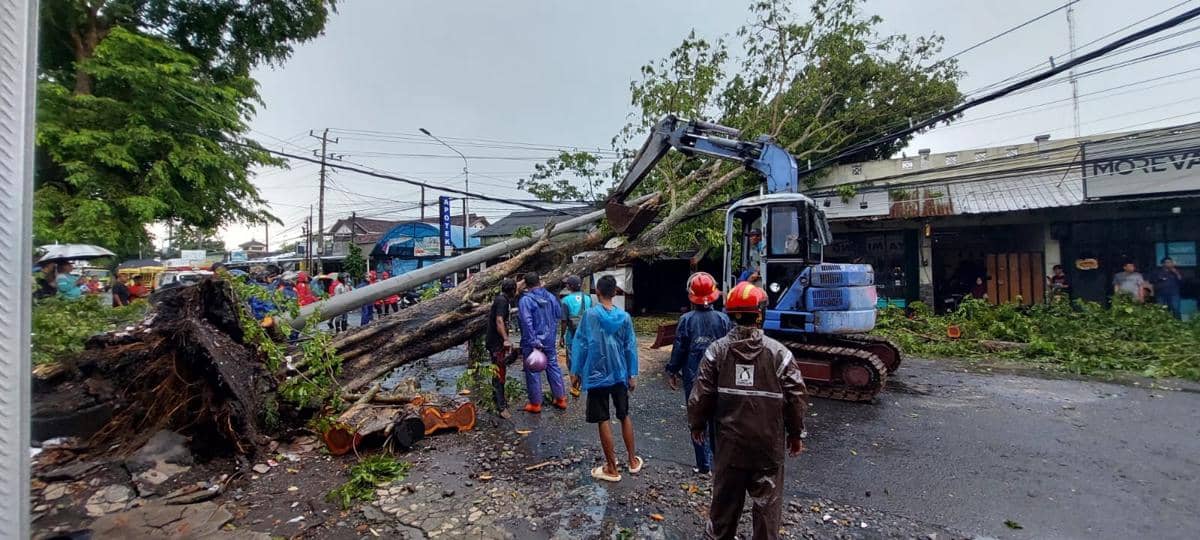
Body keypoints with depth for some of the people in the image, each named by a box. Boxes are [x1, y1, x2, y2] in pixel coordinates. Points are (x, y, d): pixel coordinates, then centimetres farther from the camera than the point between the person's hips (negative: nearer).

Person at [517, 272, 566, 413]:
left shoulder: (525, 300, -16)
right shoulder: (551, 297, 1)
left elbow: (527, 323, -23)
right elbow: (559, 315, 10)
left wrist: (533, 342, -21)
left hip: (532, 342, -5)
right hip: (549, 340, 5)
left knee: (533, 371, 5)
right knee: (553, 366, 15)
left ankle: (535, 404, 14)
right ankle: (560, 398, 22)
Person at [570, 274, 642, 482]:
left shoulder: (590, 314, -11)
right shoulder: (624, 316, -2)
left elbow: (581, 344, -9)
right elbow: (630, 347, 1)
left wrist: (576, 371, 1)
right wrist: (633, 375, 9)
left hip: (596, 375, -3)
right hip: (619, 374, 4)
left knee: (603, 420, 5)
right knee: (625, 416, 18)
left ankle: (612, 469, 14)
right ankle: (633, 461, 29)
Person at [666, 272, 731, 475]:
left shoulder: (686, 320, -12)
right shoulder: (723, 319, -6)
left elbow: (679, 349, -9)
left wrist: (672, 371, 4)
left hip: (693, 378, -2)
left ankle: (704, 465, 14)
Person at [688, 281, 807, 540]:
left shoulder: (717, 350, -9)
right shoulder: (778, 352, -11)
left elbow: (702, 394, -7)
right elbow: (795, 396, -7)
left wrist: (696, 424, 10)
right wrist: (795, 433, 8)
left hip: (730, 440, 2)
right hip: (768, 441, -1)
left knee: (725, 495, 19)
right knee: (767, 500, 15)